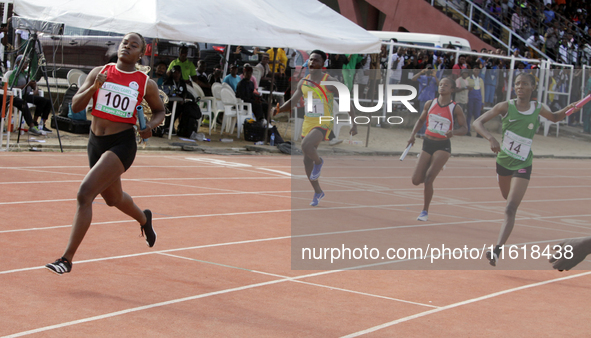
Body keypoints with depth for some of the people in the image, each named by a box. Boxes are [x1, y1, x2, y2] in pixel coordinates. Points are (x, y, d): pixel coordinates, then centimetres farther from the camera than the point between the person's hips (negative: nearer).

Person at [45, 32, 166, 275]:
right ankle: (143, 218, 60)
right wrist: (94, 88, -18)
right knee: (113, 198, 24)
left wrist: (151, 125, -6)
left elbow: (159, 110, 15)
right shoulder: (100, 72, 3)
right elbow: (76, 106, -1)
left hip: (122, 144, -5)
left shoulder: (146, 84, -1)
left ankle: (67, 259, -15)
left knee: (85, 194, -21)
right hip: (96, 142, 5)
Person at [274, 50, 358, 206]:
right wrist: (278, 110, 0)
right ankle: (318, 191, 24)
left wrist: (354, 123, -13)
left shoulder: (330, 81, -8)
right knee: (307, 160, 7)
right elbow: (292, 101, 18)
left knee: (305, 145, -32)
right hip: (308, 123, 6)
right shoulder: (303, 82, 8)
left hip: (323, 123, -6)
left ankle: (318, 161, 1)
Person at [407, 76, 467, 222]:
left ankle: (425, 211, 3)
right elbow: (421, 120, 18)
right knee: (416, 181, 1)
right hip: (427, 144, 4)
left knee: (428, 180, -16)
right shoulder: (430, 104, 3)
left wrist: (453, 132, -22)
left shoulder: (456, 108, -6)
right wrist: (413, 134, 4)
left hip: (443, 146, -4)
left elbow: (464, 128, -2)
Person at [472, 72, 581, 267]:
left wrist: (568, 109, -3)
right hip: (503, 161, 2)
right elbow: (477, 123, -18)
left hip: (522, 166, -2)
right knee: (507, 197, 27)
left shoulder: (538, 109, -6)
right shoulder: (506, 107, -12)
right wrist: (490, 138, -37)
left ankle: (497, 251, -25)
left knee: (510, 209, -16)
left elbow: (555, 117, 18)